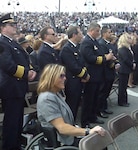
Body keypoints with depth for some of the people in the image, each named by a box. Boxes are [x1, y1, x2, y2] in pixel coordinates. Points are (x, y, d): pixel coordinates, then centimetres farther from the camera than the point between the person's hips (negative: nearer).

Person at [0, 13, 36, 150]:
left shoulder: (14, 43, 16)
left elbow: (24, 61, 18)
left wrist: (31, 71, -3)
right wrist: (26, 73, -16)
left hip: (19, 88, 10)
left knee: (18, 120, 19)